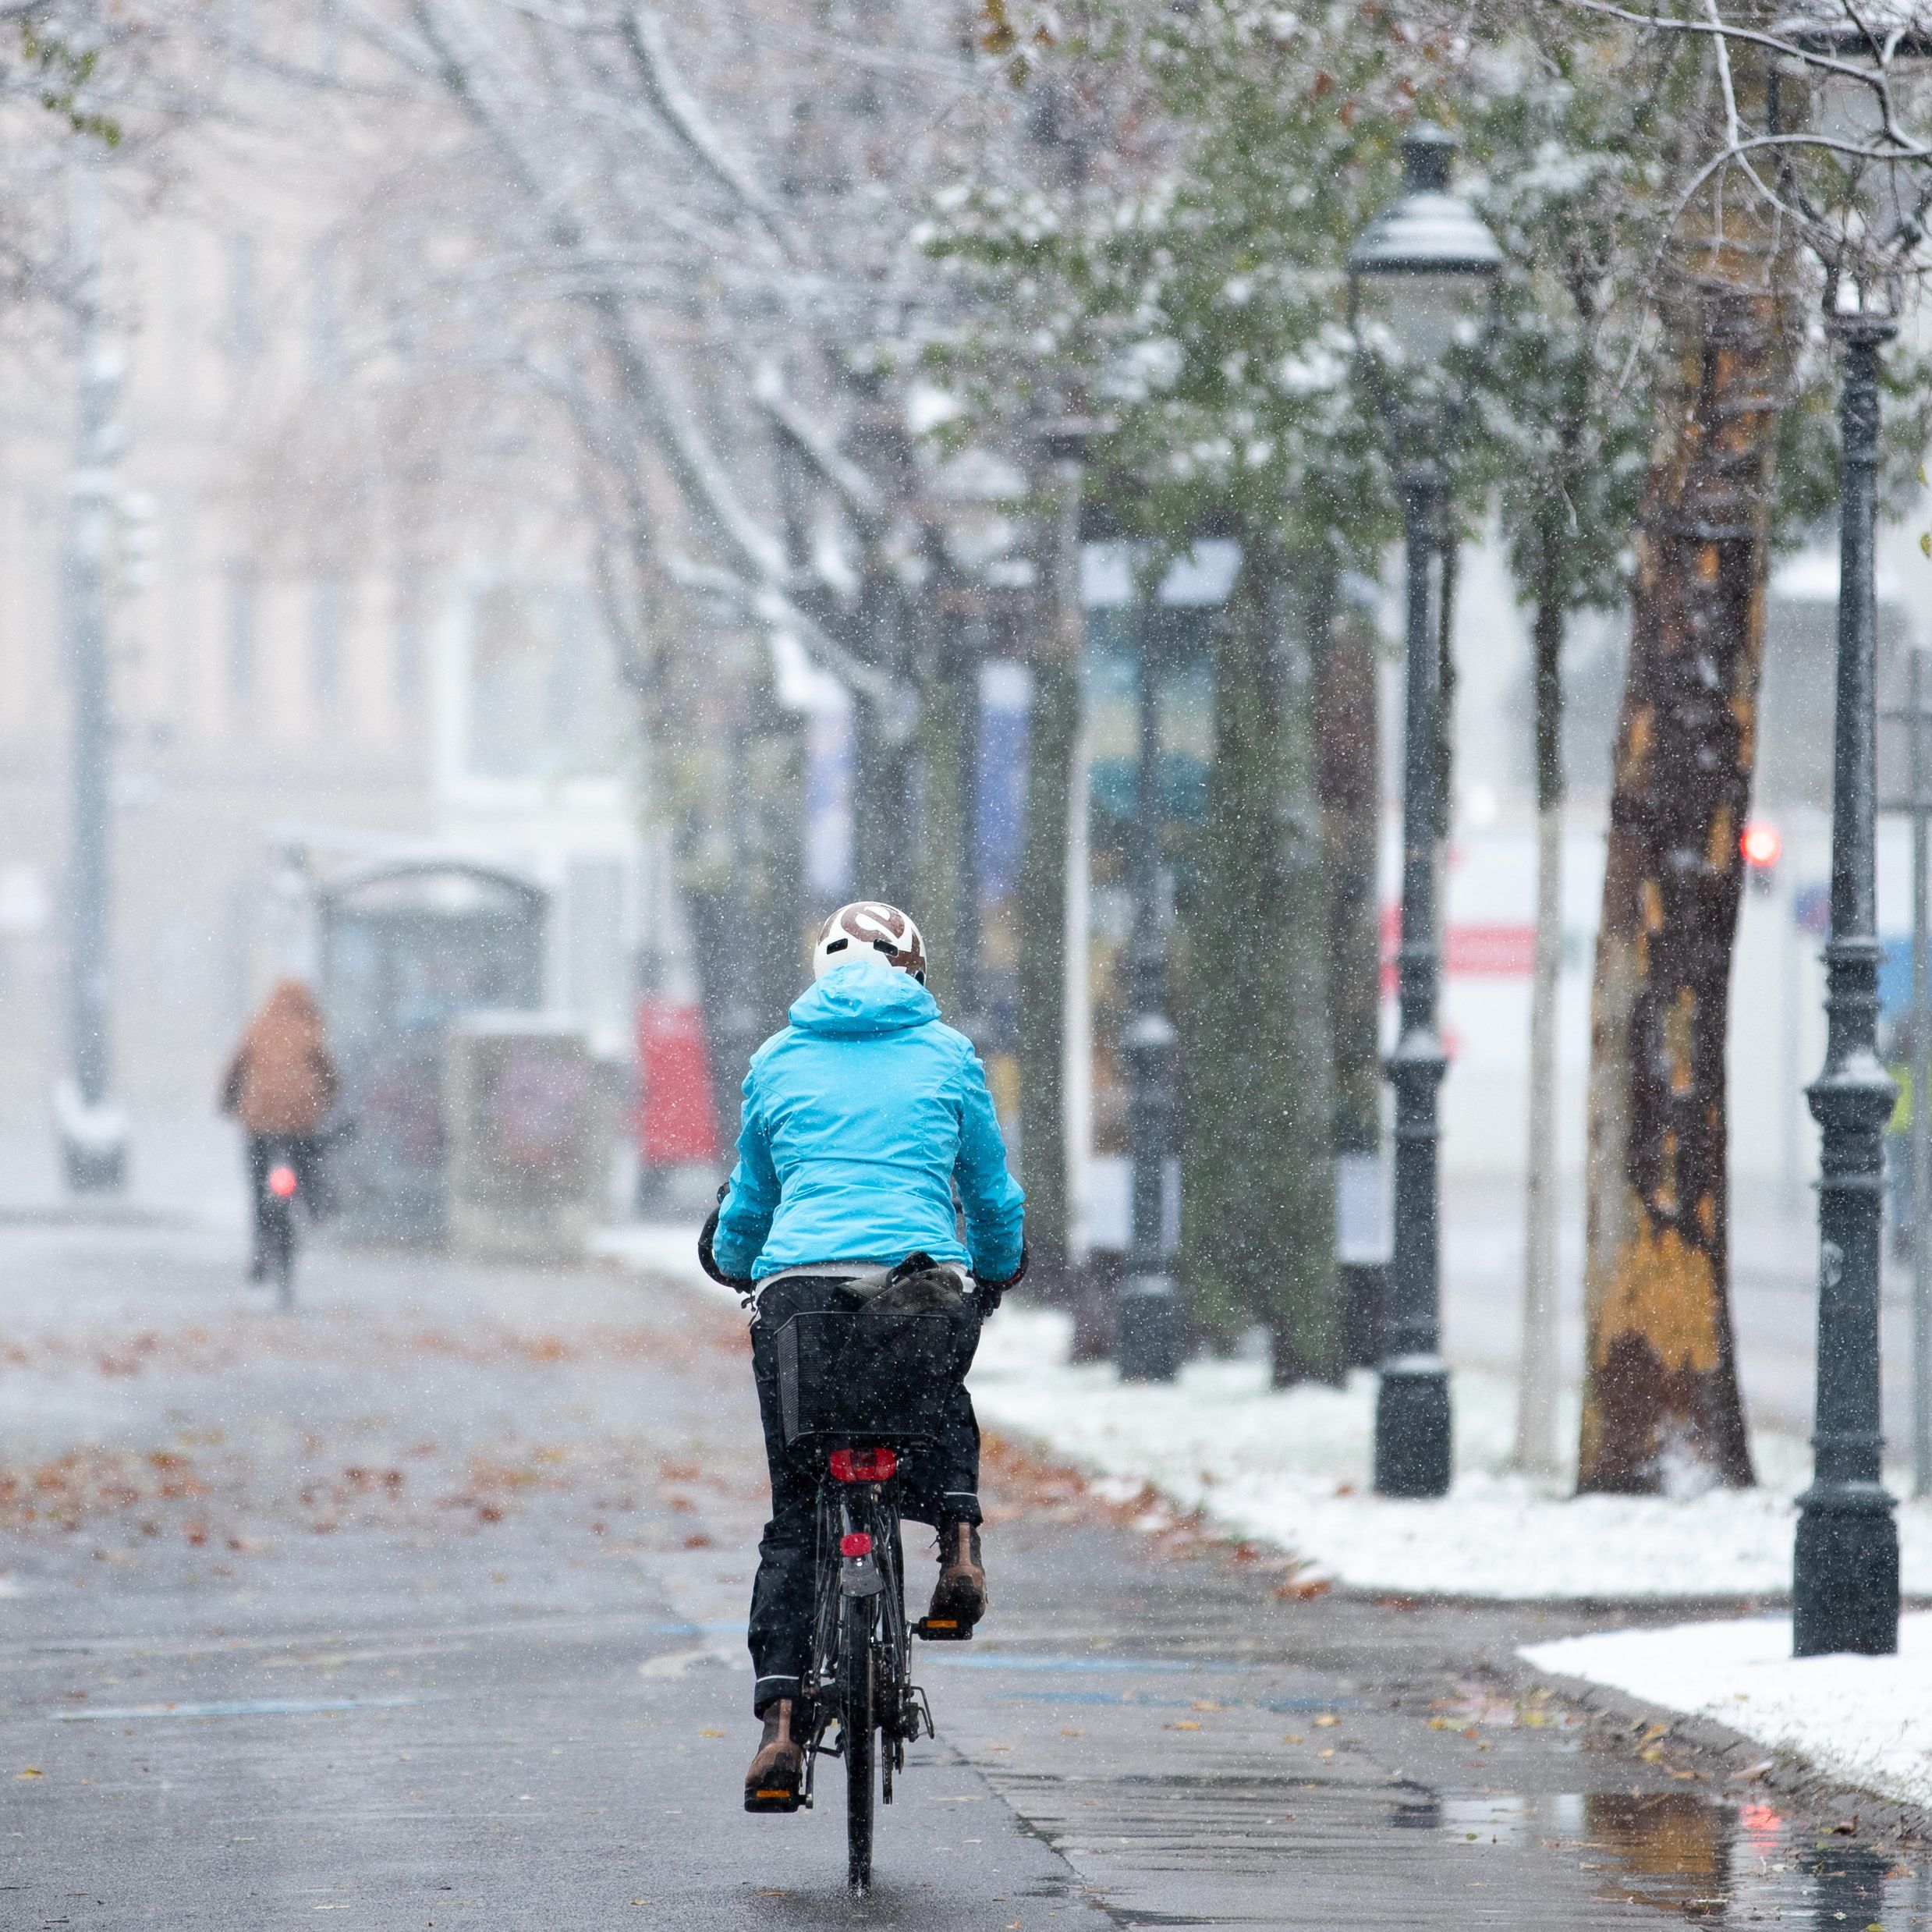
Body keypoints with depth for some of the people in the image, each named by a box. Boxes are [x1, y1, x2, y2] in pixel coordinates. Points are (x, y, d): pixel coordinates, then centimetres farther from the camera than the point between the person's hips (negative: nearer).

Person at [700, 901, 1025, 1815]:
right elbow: (991, 1193, 20)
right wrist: (997, 1270, 41)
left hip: (798, 1288, 0)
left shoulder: (779, 1060, 15)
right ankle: (958, 1540, 7)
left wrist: (734, 1260, 48)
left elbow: (748, 1200, 26)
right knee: (944, 1398, 35)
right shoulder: (945, 1054, 11)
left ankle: (781, 1723, -5)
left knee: (795, 1517, 9)